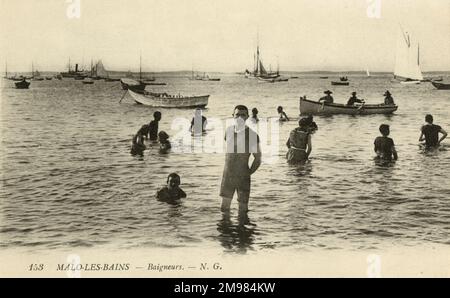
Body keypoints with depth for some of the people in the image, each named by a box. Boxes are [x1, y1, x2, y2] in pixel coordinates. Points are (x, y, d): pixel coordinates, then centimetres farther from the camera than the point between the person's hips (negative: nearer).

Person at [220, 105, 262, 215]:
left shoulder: (252, 135, -11)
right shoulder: (228, 130, 3)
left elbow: (257, 159, -3)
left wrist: (248, 173, -5)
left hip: (243, 177, -4)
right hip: (227, 175, 4)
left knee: (243, 209, 2)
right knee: (224, 207, 10)